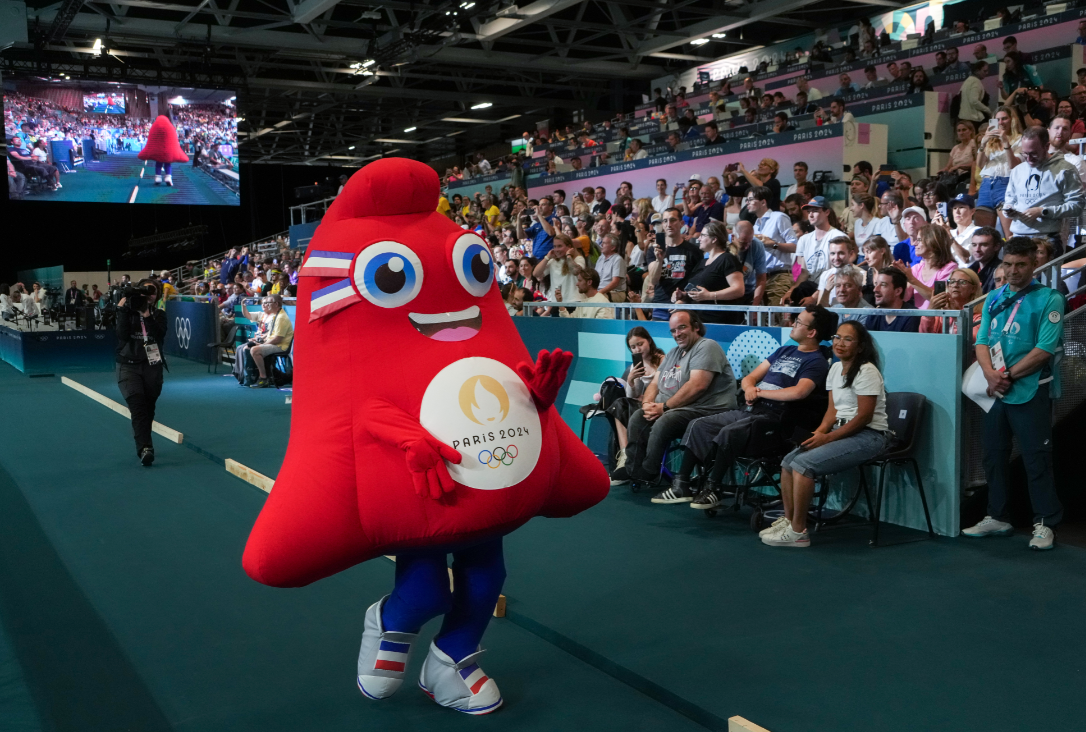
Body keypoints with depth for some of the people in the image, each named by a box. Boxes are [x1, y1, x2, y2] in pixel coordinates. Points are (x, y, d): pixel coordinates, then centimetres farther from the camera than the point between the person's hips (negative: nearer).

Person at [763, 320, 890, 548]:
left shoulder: (866, 372, -14)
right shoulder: (835, 368, 13)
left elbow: (864, 417, -19)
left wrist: (827, 437, -19)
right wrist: (819, 432, -6)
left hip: (869, 435, -9)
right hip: (841, 431, 9)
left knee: (804, 463, -24)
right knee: (788, 461, -3)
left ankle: (798, 532, -18)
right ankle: (788, 520, 5)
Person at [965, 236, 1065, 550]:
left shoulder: (1048, 299, -5)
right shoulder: (994, 299, 11)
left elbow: (1045, 348, -14)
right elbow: (982, 342, 7)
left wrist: (1008, 376, -14)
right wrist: (991, 373, -11)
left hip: (1030, 391, -6)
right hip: (996, 392, 6)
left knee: (1036, 459, -2)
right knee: (994, 454, 12)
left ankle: (1045, 523, 7)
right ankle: (997, 517, 25)